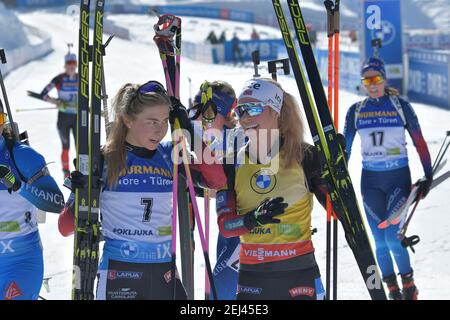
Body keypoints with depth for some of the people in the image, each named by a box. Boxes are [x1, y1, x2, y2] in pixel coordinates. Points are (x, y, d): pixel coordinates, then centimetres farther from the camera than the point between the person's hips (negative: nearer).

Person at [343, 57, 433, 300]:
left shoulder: (401, 106, -1)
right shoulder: (356, 111, 5)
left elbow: (419, 142, 1)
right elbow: (344, 147, 8)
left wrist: (428, 176, -3)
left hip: (399, 178, -3)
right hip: (371, 180, 3)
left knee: (392, 236, -13)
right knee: (379, 239, 0)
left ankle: (409, 285, 6)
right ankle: (393, 290, 10)